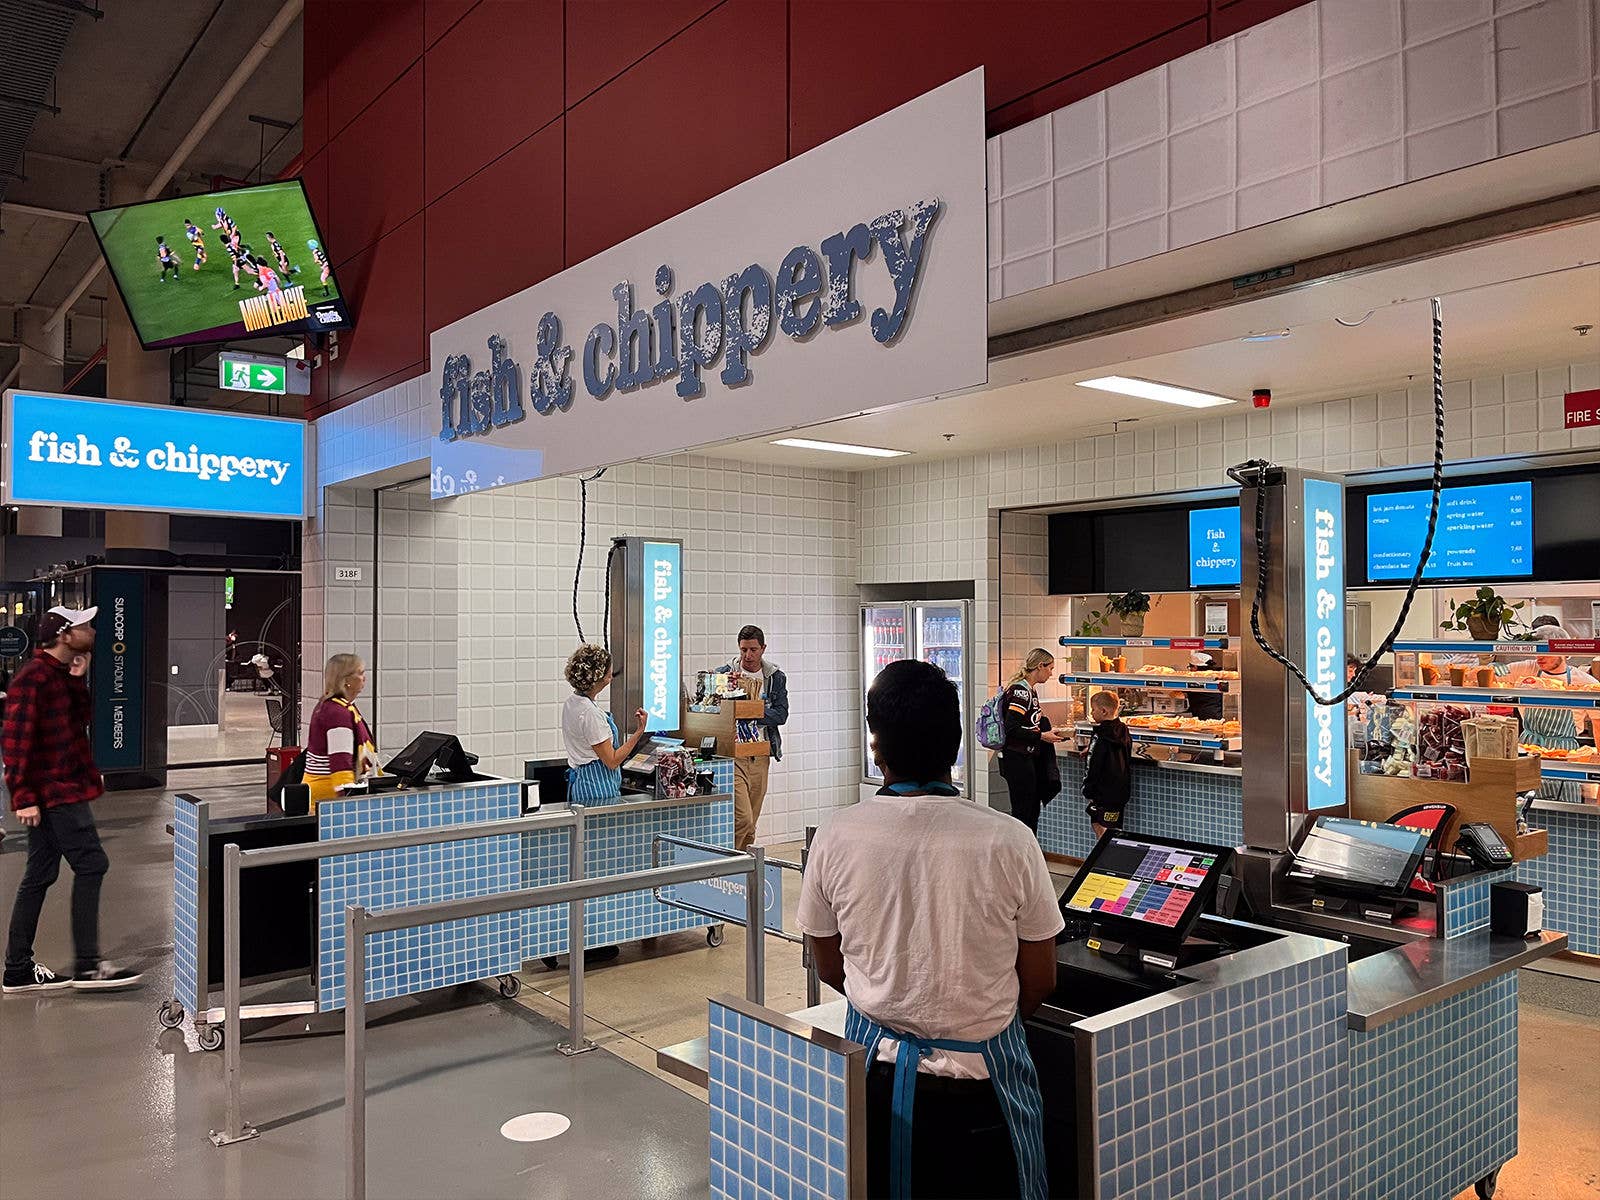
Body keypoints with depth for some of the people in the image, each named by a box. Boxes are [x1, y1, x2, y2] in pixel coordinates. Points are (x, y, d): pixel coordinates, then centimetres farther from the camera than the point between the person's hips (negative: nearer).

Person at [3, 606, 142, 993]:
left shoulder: (59, 674, 15)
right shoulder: (33, 678, -16)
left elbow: (80, 720, 15)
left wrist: (79, 680, 4)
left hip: (58, 790, 10)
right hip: (54, 792, -10)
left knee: (40, 874, 13)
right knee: (91, 864, -8)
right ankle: (87, 965, -3)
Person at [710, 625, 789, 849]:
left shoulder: (776, 677, 8)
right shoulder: (724, 673, 2)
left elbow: (781, 714, -2)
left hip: (760, 757, 4)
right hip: (732, 756, -4)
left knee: (751, 825, 11)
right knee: (742, 820, -15)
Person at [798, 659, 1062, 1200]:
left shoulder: (836, 835, -13)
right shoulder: (1009, 841, -18)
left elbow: (830, 967, 2)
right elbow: (1039, 982, -5)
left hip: (877, 1072, 2)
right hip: (981, 1075, -1)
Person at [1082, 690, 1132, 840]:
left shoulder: (1100, 737, -17)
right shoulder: (1124, 731, 8)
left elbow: (1092, 767, -16)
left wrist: (1088, 791, -7)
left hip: (1104, 793, -9)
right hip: (1122, 792, 9)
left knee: (1102, 833, -5)